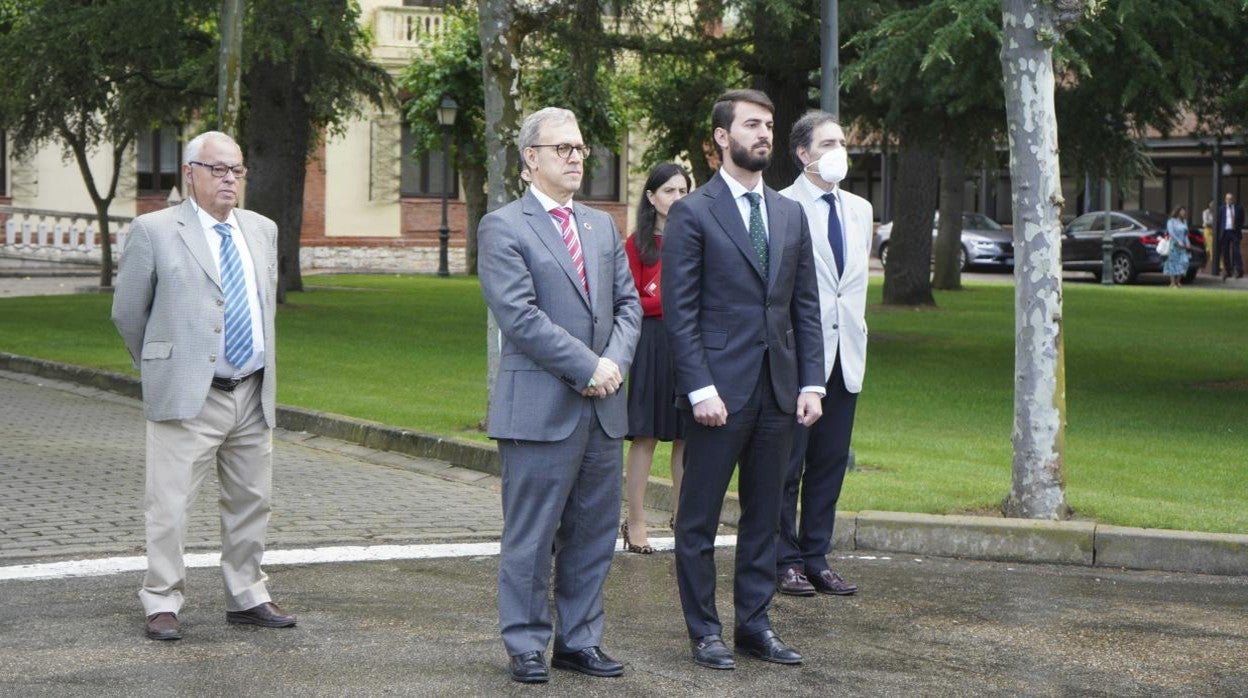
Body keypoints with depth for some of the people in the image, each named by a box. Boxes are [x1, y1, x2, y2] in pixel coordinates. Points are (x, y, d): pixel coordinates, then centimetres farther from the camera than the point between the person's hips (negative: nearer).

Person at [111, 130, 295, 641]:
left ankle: (246, 599, 22)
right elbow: (127, 313, 3)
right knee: (170, 505, -4)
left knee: (251, 502, 11)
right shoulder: (153, 231, -4)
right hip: (187, 395, -5)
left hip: (253, 394, 6)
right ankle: (162, 604, 4)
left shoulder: (262, 231, 13)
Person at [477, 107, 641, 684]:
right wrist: (587, 366, -15)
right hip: (540, 408, -6)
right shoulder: (503, 228, -5)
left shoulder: (602, 226, 17)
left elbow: (628, 303, 14)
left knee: (593, 534, 10)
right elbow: (519, 316, -14)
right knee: (530, 537, 0)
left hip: (603, 408, 6)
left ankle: (580, 640, 20)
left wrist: (615, 361, -4)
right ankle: (526, 647, 10)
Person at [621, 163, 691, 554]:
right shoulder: (638, 244, 1)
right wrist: (672, 301, -15)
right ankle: (635, 523, 1)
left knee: (687, 436, 5)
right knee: (645, 436, -2)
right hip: (651, 346, -4)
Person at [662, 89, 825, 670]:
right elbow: (679, 311, -8)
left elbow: (806, 306, 13)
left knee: (763, 515, 11)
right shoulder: (692, 213, -4)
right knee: (699, 518, 3)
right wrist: (700, 389, -15)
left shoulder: (790, 215, 13)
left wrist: (811, 383, 4)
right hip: (720, 391, -5)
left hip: (778, 391, 6)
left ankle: (755, 623, 19)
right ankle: (704, 630, 12)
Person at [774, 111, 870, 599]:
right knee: (787, 463, 1)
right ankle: (786, 561, 9)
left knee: (830, 463, 9)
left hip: (846, 353, 6)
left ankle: (816, 558, 17)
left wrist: (856, 332, 15)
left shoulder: (860, 209, 15)